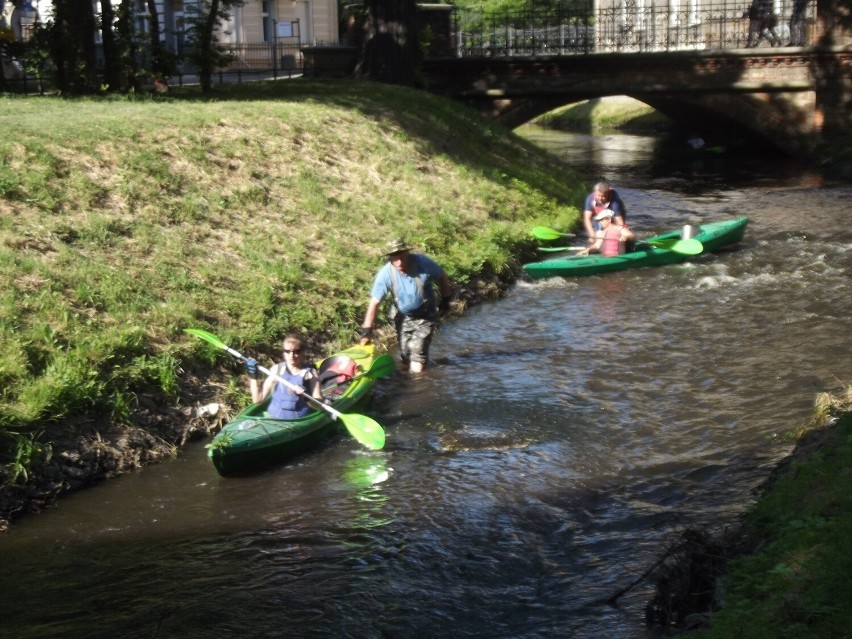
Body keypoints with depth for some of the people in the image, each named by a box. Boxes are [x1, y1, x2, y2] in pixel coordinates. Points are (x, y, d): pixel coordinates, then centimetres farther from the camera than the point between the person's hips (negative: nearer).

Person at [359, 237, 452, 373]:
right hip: (402, 317, 2)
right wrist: (366, 331, -24)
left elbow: (442, 277, -5)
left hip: (425, 315, -2)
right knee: (405, 353, 7)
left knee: (418, 350, -13)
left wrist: (445, 301, 1)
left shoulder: (423, 263, -25)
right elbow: (374, 302, -22)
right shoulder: (385, 274, -24)